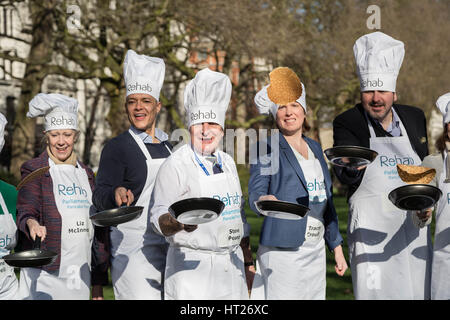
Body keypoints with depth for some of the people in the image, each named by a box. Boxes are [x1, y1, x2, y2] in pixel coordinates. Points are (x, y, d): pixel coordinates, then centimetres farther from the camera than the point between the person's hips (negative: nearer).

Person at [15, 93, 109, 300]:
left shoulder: (86, 174, 16)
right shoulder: (34, 170, 2)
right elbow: (25, 210, -11)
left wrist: (98, 281, 14)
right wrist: (31, 223, -35)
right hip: (45, 273, -4)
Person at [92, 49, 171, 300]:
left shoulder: (167, 146, 14)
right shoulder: (117, 148, -5)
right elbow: (100, 196, -13)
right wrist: (116, 194, -33)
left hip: (168, 242, 7)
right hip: (133, 246, -7)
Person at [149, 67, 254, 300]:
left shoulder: (227, 163, 12)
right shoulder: (175, 165, -7)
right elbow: (158, 218, -11)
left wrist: (247, 262, 19)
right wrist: (179, 220, -33)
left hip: (231, 268, 6)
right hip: (191, 265, -6)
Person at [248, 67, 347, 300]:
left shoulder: (314, 148, 16)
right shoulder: (267, 148, -2)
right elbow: (254, 194, -12)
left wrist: (336, 246, 19)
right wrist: (264, 201, -36)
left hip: (316, 251, 6)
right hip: (282, 249, -6)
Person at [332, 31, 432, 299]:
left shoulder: (415, 118, 10)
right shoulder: (347, 123, -4)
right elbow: (346, 176, -18)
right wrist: (353, 167, -41)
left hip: (413, 224, 4)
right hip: (371, 225, -4)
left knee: (418, 290, 7)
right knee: (374, 290, -9)